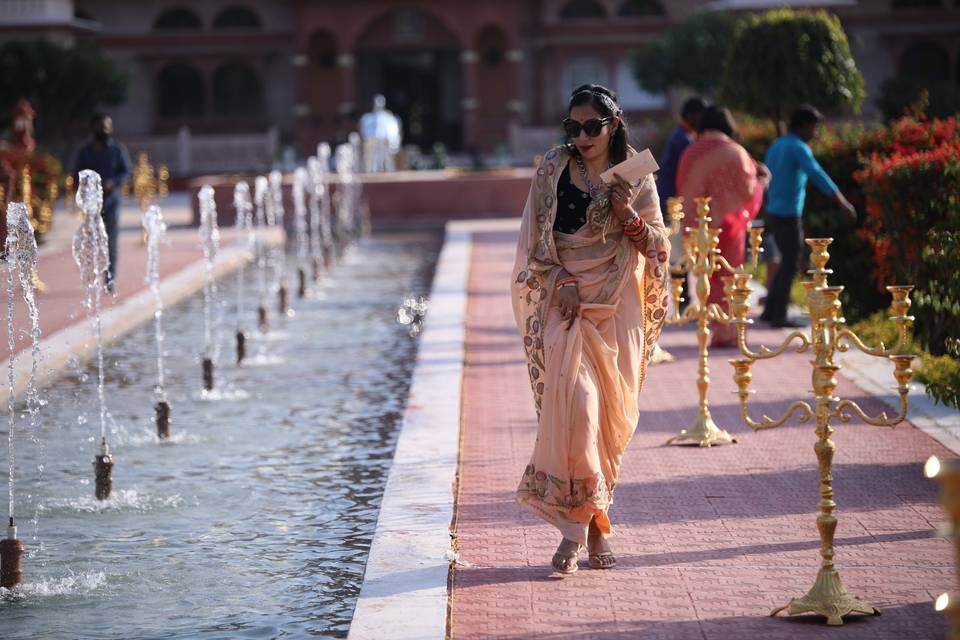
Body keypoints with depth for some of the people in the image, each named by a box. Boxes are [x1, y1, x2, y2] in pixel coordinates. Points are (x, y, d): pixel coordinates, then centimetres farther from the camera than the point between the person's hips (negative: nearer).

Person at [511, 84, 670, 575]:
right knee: (574, 401, -17)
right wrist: (562, 282, -10)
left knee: (610, 413, 2)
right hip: (565, 298, -2)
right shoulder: (554, 169, 4)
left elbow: (658, 248, 6)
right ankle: (582, 522, -11)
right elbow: (537, 238, 4)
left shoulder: (636, 176, 6)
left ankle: (582, 520, 16)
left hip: (616, 307, 2)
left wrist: (630, 217, -12)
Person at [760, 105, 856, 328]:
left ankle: (770, 310, 19)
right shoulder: (798, 148, -15)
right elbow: (819, 176, -27)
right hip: (789, 215, -9)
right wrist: (844, 203, -32)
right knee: (790, 265, -1)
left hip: (774, 214, 9)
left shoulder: (776, 146, 13)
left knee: (787, 262, 17)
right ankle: (779, 316, 2)